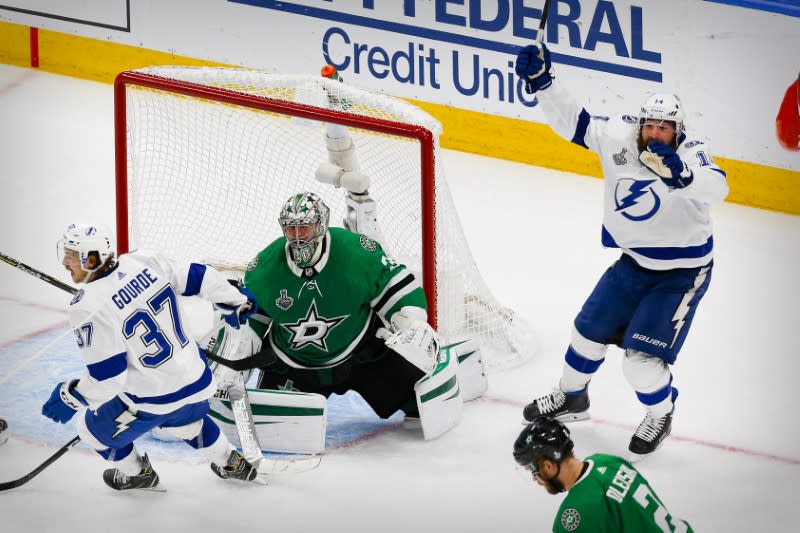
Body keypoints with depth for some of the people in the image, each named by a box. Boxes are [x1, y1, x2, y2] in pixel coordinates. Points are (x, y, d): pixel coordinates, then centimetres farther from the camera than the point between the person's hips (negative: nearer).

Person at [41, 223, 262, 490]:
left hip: (152, 400, -7)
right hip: (196, 379, 7)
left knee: (95, 428, 21)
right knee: (186, 422, 40)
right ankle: (231, 464, 53)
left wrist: (71, 396, -5)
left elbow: (106, 376, -22)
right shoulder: (143, 262, -5)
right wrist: (236, 302, 22)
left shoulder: (89, 309, -23)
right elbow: (196, 277, 6)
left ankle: (136, 474, 42)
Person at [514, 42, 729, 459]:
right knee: (591, 329, 15)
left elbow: (715, 186, -46)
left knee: (642, 355, -10)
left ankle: (660, 418, 18)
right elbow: (572, 122, -3)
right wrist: (542, 81, -16)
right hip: (635, 260, 6)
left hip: (683, 271, -6)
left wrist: (680, 173, -65)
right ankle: (571, 397, 42)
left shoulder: (689, 152, -27)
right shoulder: (618, 136, -12)